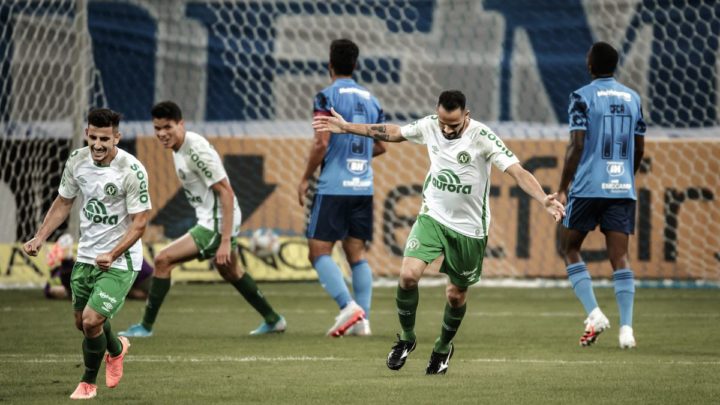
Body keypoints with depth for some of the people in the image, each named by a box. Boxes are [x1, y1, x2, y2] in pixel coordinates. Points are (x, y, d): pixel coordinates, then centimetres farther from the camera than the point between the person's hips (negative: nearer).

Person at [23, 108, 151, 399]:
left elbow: (139, 222, -18)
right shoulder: (77, 161, -5)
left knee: (92, 321, -15)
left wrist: (112, 255, -28)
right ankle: (116, 349, 51)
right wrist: (39, 238, 1)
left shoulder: (132, 171, -22)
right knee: (82, 322, 16)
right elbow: (63, 202, 10)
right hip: (86, 255, 6)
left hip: (120, 261, -6)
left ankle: (89, 382, 12)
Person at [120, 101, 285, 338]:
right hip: (209, 221, 11)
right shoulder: (179, 148, 5)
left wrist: (225, 241, -27)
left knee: (164, 260, -15)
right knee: (230, 272, 28)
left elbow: (226, 193, -25)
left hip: (217, 224, -11)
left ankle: (146, 326, -6)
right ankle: (273, 321, 43)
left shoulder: (196, 150, -24)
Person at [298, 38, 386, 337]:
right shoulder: (370, 99, 12)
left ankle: (348, 306, -20)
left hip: (333, 188, -6)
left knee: (319, 251, -3)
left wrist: (305, 179, -3)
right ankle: (362, 318, 2)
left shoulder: (327, 97, -7)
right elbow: (381, 146, 17)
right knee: (356, 253, 10)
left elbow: (321, 144, -14)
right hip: (364, 187, 6)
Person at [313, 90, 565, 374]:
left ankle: (444, 347, 39)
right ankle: (406, 338, 7)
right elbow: (393, 133, 11)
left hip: (469, 226, -2)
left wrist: (544, 200, -44)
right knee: (408, 275, -18)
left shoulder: (482, 137, -21)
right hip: (433, 216, 2)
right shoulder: (429, 126, -7)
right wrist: (347, 127, 14)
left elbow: (518, 172, -28)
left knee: (456, 295, 9)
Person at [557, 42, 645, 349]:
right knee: (620, 256, 2)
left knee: (569, 247, 10)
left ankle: (594, 314, -4)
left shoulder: (582, 97, -5)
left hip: (588, 187, -4)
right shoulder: (632, 98, 11)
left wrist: (562, 188, -5)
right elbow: (639, 148, 15)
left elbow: (577, 145, -10)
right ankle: (626, 327, -9)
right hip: (622, 189, 4)